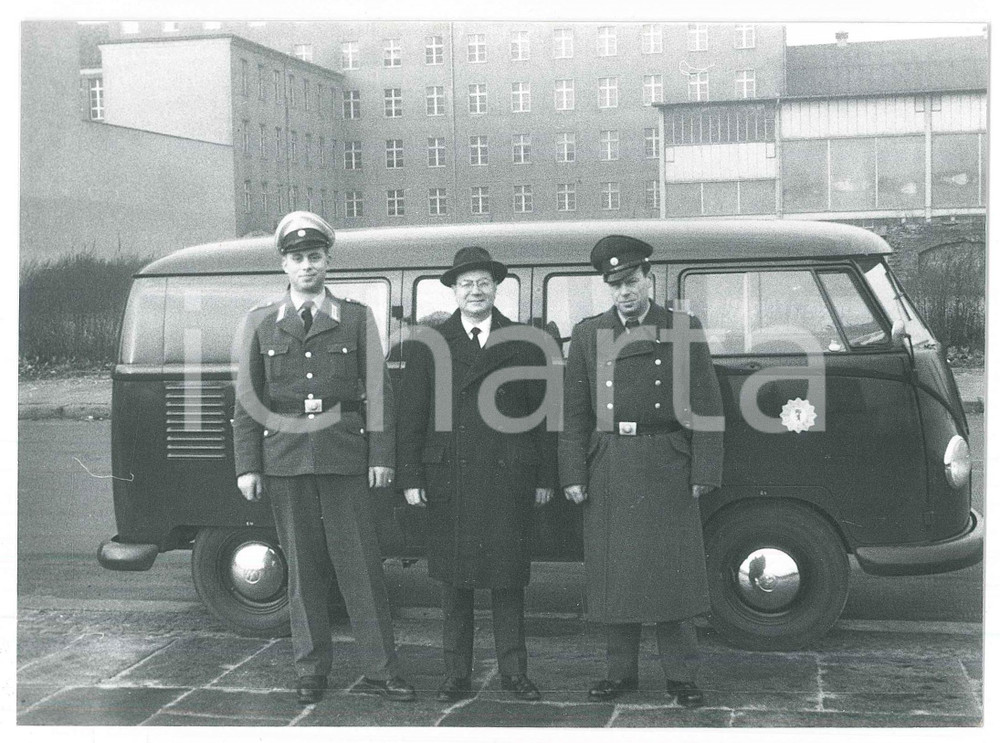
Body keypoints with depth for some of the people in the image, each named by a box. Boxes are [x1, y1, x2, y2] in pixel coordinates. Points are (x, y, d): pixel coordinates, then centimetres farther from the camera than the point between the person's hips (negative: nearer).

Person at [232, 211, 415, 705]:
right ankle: (311, 670, 18)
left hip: (345, 460, -1)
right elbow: (247, 400, 7)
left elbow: (378, 392, 4)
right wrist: (247, 466, 1)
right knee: (302, 568, 8)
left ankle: (380, 670, 7)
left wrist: (381, 456, -3)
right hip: (285, 460, 1)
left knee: (360, 563, 0)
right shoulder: (262, 323, 8)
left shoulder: (357, 319, 6)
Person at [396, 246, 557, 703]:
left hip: (509, 477, 0)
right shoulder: (427, 345, 8)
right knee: (454, 580, 5)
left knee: (508, 578, 5)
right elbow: (410, 415, 5)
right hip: (449, 480, 0)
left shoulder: (524, 343, 8)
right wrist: (411, 477, -2)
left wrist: (545, 477, 2)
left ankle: (514, 673, 15)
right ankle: (457, 676, 14)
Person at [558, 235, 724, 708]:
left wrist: (704, 473, -6)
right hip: (608, 470, 2)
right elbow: (575, 412, 7)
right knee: (614, 571, 6)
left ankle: (681, 676, 12)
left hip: (667, 468, -2)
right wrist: (573, 474, 0)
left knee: (672, 571, 1)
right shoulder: (588, 335, 8)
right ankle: (621, 672, 18)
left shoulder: (685, 331, 3)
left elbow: (706, 407, 1)